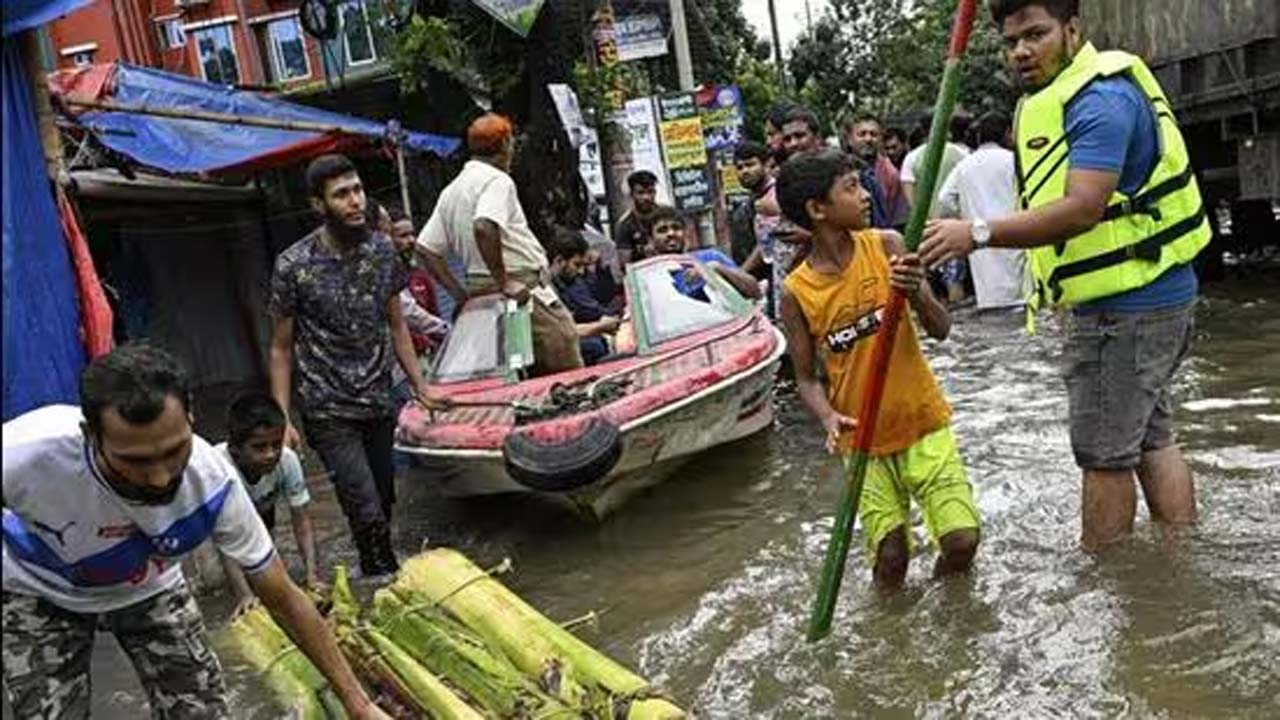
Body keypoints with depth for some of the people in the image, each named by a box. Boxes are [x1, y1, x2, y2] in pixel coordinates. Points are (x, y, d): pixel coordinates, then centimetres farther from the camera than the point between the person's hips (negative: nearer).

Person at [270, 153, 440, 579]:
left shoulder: (382, 250, 0)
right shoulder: (293, 267, -12)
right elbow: (281, 349, -5)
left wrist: (419, 386, 9)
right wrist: (282, 421, -10)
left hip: (380, 404, 5)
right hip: (330, 412, -4)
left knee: (384, 504, 11)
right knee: (368, 512, -9)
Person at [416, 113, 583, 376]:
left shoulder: (451, 190, 16)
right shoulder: (498, 180, -9)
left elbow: (426, 248, 14)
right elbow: (484, 227, -29)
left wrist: (460, 294, 11)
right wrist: (504, 282, -21)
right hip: (523, 289, -9)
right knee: (569, 374, -7)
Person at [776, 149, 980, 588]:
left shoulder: (887, 246, -7)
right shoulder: (796, 293, -9)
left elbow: (940, 329, -10)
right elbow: (806, 378, -2)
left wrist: (916, 293, -30)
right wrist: (828, 417, -22)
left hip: (923, 422, 1)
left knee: (962, 540, -8)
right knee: (891, 561, -2)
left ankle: (949, 578, 26)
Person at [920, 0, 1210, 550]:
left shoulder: (1100, 99, -17)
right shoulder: (1060, 99, 17)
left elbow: (1082, 209, -29)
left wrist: (978, 235, -34)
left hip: (1123, 308, -11)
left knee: (1105, 454, -2)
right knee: (1151, 438, 16)